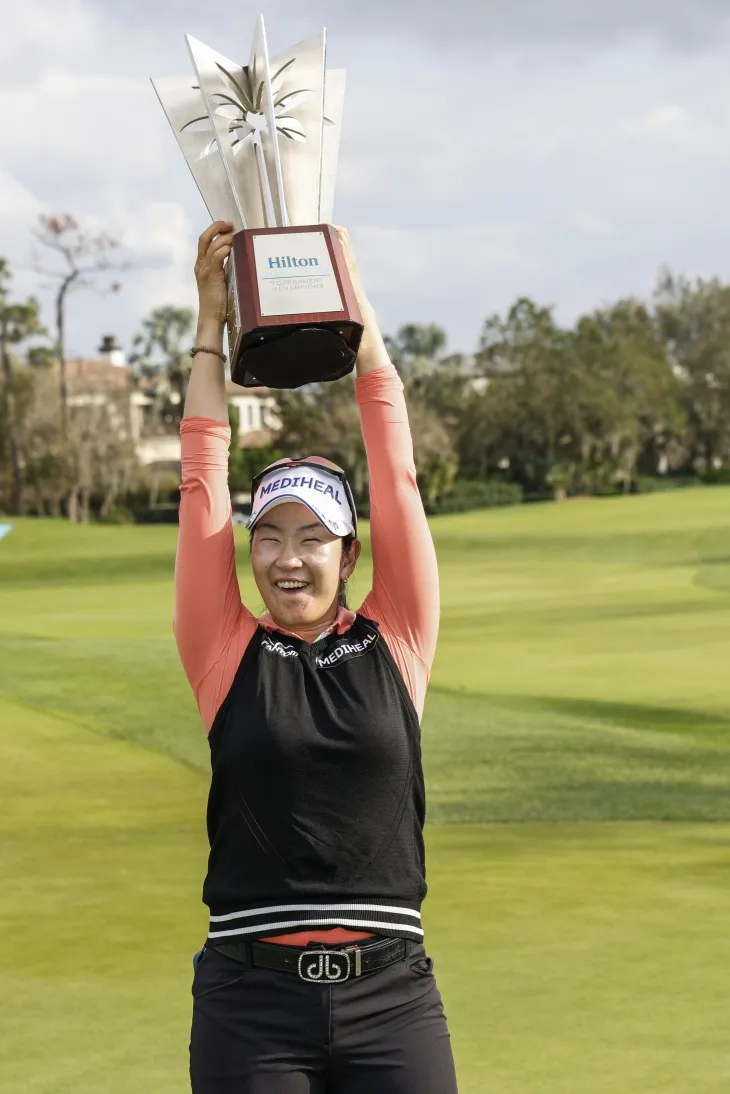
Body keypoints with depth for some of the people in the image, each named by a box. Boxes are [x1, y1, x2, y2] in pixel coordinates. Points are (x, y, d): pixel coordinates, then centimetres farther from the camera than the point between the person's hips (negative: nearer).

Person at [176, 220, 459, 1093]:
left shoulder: (396, 646, 6)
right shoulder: (227, 655, 5)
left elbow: (396, 472, 4)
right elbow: (203, 485, 3)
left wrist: (355, 305, 5)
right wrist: (211, 319, 3)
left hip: (391, 996, 1)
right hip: (253, 999, 0)